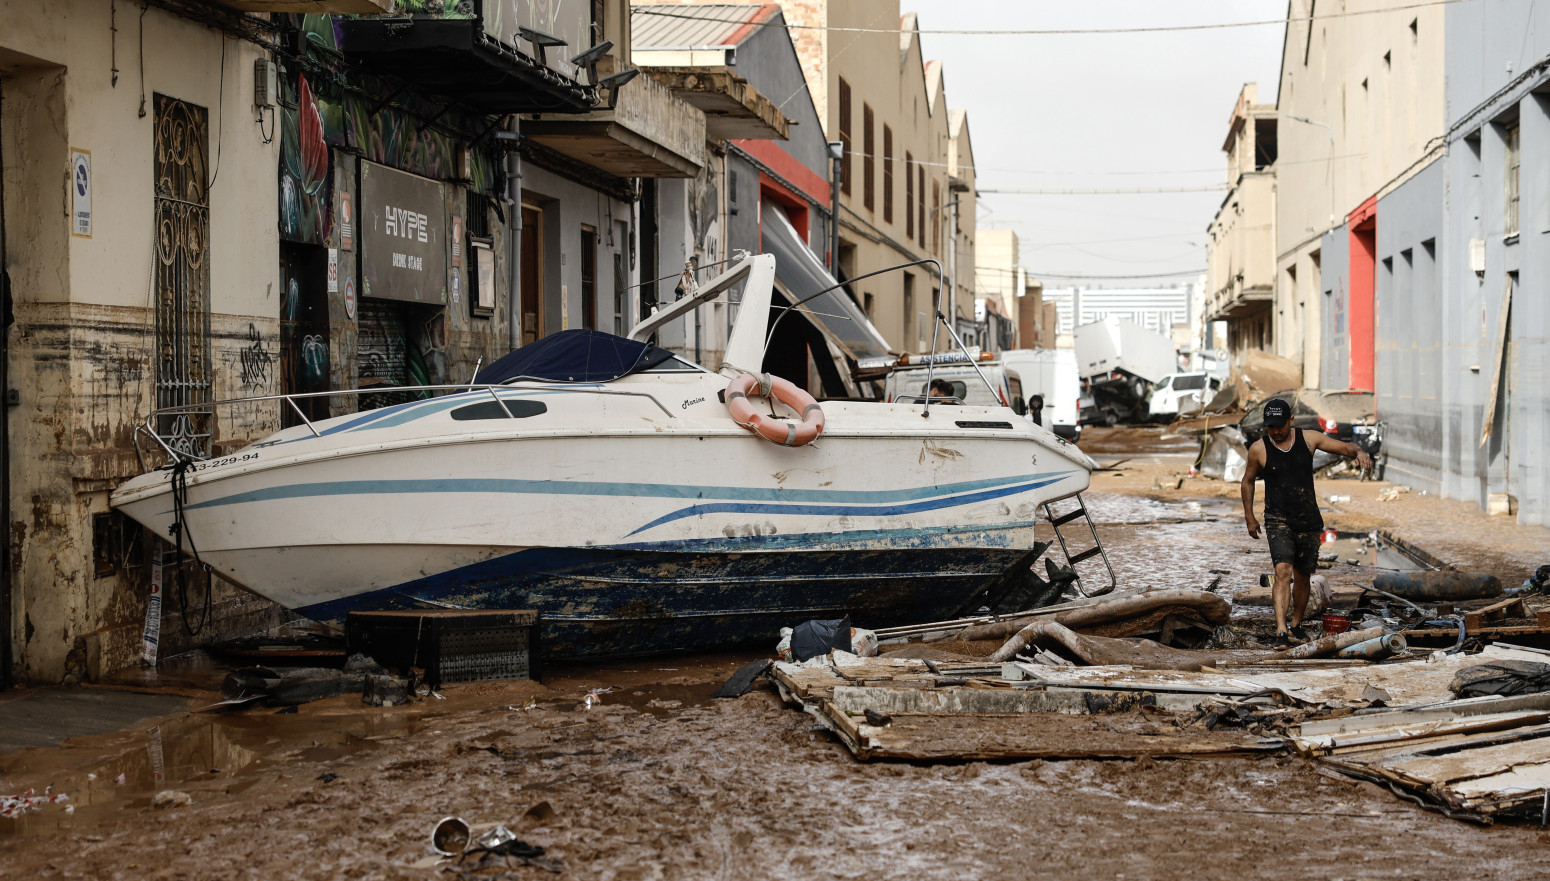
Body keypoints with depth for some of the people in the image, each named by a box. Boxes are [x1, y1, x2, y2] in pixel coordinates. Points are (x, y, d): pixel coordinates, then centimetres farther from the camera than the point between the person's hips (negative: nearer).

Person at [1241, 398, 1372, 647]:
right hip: (1278, 520, -3)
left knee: (1302, 576, 11)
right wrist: (1249, 518, 9)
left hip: (1308, 521, 3)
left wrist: (1359, 453, -20)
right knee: (1283, 571, -20)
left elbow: (1346, 447, 3)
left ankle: (1296, 625, 33)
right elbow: (1247, 481, 11)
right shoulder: (1258, 449, -4)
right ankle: (1281, 631, -26)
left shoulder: (1309, 439, -1)